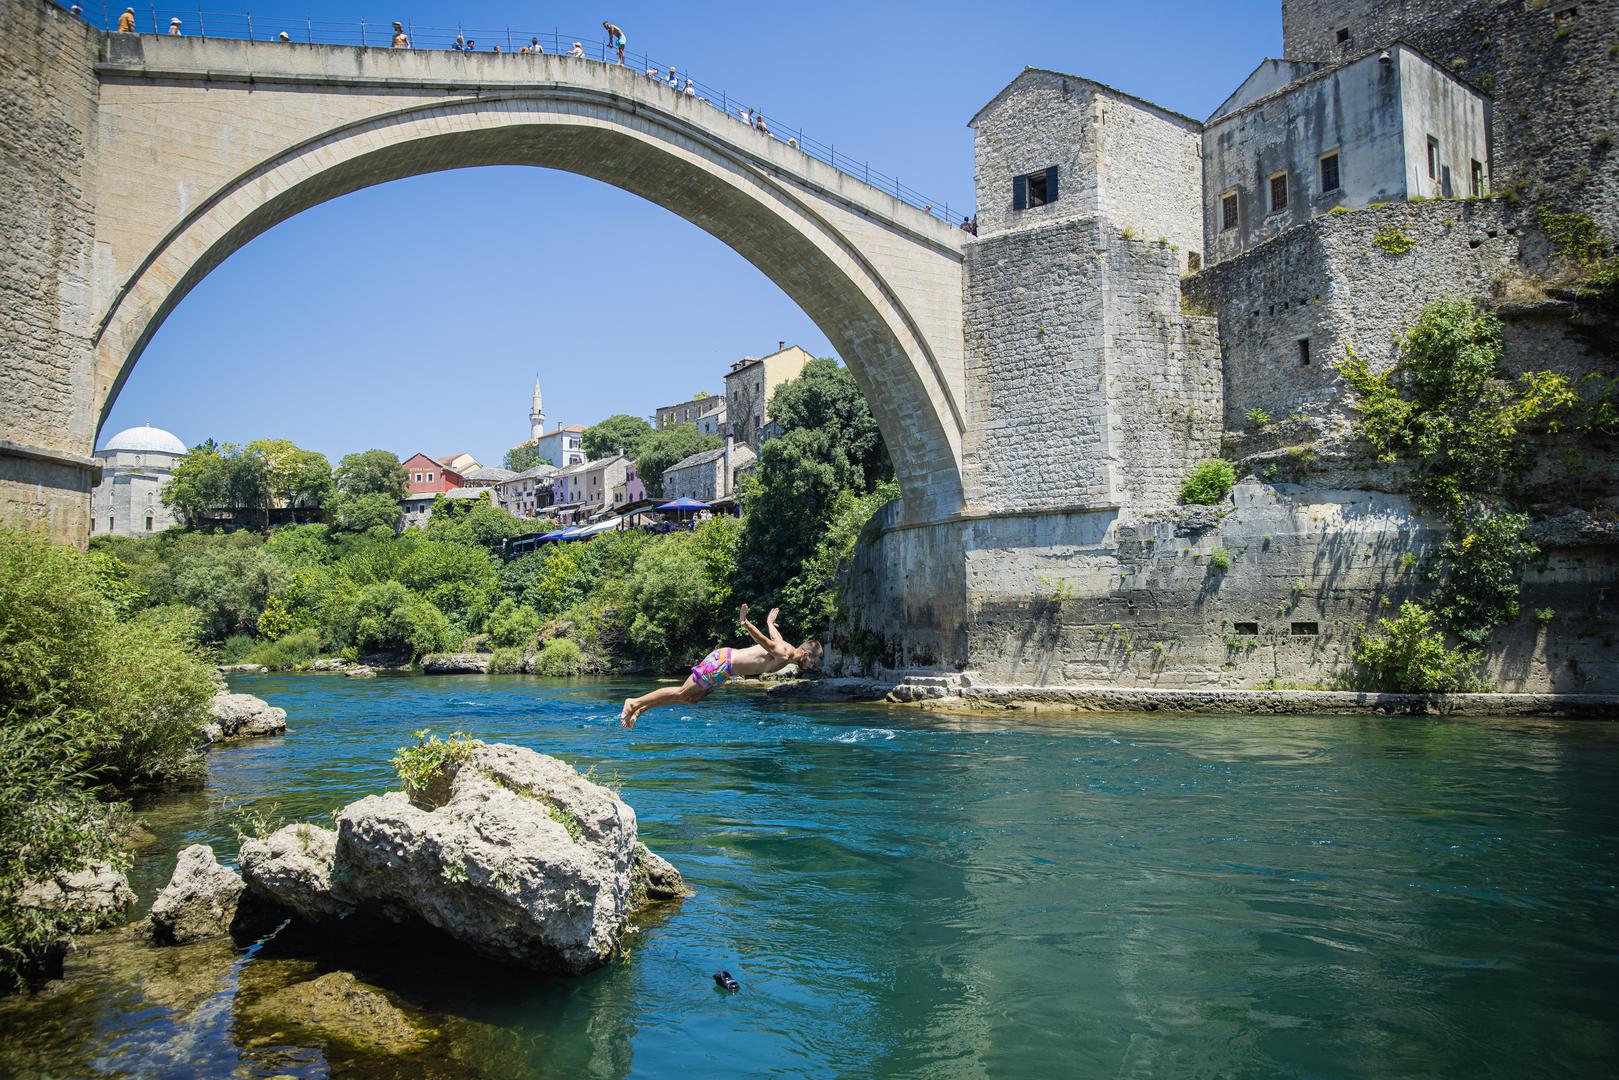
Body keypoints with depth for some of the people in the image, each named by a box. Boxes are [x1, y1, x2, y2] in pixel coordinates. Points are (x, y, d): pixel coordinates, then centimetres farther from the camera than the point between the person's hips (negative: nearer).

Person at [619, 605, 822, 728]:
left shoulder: (785, 647, 11)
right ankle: (635, 703, 0)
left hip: (724, 661, 9)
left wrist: (770, 623, 52)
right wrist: (745, 623, -45)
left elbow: (774, 636, 32)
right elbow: (765, 641, -32)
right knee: (681, 693, -5)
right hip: (722, 662, -9)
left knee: (691, 699, 12)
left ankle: (642, 708, 13)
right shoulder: (783, 654, -17)